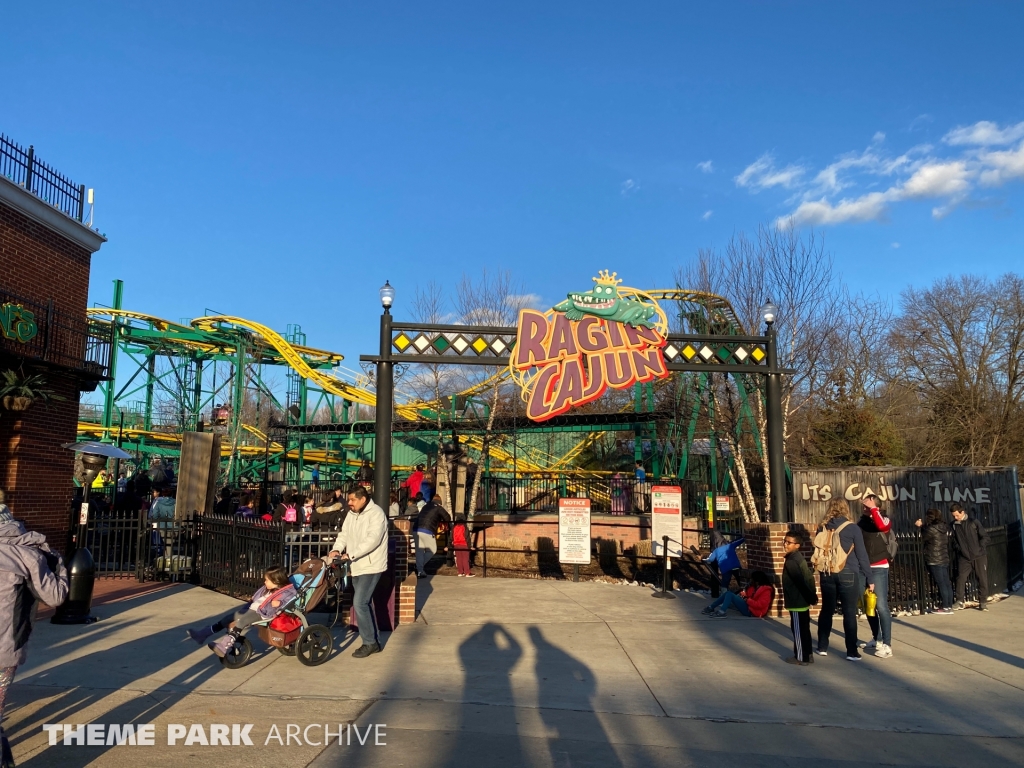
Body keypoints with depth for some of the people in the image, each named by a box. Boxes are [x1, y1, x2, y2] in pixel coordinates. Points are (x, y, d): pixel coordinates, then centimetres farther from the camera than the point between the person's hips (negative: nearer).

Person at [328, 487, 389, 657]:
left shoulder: (376, 513, -16)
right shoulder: (352, 514, 10)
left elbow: (372, 540, -26)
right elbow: (344, 534, 8)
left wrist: (350, 555, -29)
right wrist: (337, 549, -12)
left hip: (371, 566, -9)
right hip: (356, 566, 9)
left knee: (359, 603, -12)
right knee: (365, 604, 13)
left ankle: (369, 642, 1)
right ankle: (374, 642, 23)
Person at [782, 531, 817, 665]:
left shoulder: (791, 562, -21)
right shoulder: (798, 558, 9)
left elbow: (801, 582, -25)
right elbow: (809, 578, 15)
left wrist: (810, 598, -19)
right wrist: (813, 596, 16)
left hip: (797, 602, -10)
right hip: (803, 601, 10)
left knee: (798, 630, 1)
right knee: (804, 629, 17)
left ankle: (801, 658, 11)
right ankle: (807, 655, 26)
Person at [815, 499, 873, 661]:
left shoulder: (824, 528, 4)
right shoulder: (853, 528, -6)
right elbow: (862, 555, -4)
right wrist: (870, 578, 2)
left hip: (827, 574, 3)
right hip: (848, 574, -3)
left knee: (827, 610, 13)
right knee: (849, 613, 3)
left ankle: (822, 647, 18)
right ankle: (852, 652, 8)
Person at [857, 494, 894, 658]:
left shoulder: (884, 519, -6)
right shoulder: (861, 522, 8)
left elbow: (882, 526, -30)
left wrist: (873, 508, -21)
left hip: (878, 568, -6)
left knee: (881, 606, -9)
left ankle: (887, 645, -5)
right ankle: (877, 639, 28)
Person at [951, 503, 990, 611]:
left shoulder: (973, 522, -4)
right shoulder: (954, 525, 2)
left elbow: (985, 536, 0)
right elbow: (954, 541, 11)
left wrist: (980, 548, -8)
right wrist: (958, 548, -3)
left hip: (979, 556, -1)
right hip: (964, 558, 1)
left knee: (982, 579, 4)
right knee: (961, 578, -8)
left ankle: (983, 602, 16)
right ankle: (959, 601, 0)